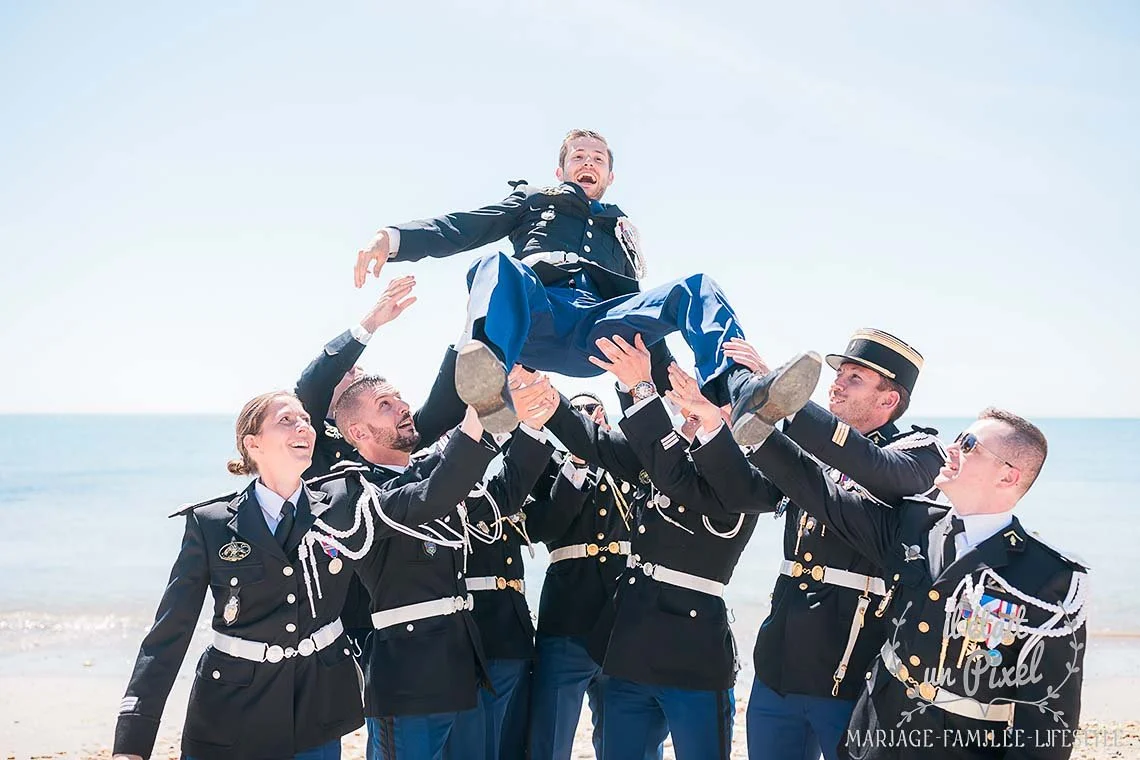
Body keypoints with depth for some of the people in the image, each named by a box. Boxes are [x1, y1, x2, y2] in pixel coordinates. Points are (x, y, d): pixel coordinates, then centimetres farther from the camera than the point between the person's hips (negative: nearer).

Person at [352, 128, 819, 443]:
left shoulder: (621, 227, 41)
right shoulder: (534, 202, 33)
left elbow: (636, 293, 28)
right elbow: (461, 228, 17)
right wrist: (396, 239, -2)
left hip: (604, 328, 2)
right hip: (541, 316, -2)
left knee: (699, 288, -19)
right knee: (495, 265, -34)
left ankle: (743, 395, -48)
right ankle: (491, 391, -65)